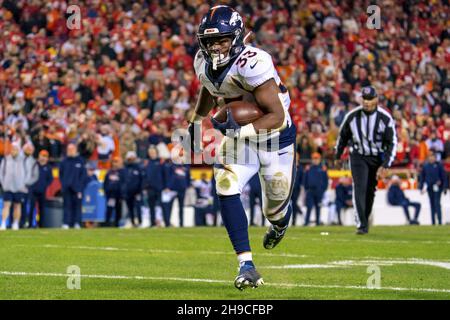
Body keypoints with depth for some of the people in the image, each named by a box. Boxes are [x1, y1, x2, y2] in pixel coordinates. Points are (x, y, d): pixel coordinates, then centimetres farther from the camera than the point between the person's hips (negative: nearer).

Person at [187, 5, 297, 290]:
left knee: (275, 209, 12)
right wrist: (195, 123, 21)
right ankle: (247, 267, -17)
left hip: (275, 137, -5)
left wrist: (240, 131, -41)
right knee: (227, 190, -20)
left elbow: (278, 116, -32)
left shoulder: (252, 64, -33)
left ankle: (280, 224, 53)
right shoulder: (204, 63, -10)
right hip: (238, 134, 5)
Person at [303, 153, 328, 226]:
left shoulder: (323, 169, 6)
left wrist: (324, 189, 0)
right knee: (309, 207, -7)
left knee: (318, 207, 6)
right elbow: (305, 180, 12)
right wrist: (306, 189, 4)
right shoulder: (308, 169, 8)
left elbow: (326, 181, 8)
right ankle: (306, 221, -8)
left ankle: (318, 221, 11)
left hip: (319, 191, 0)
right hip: (310, 191, 0)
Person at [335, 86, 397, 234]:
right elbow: (343, 136, 7)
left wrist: (385, 165, -20)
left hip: (377, 157, 0)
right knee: (360, 188, -15)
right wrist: (338, 156, 16)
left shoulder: (385, 118, -15)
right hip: (358, 156, 0)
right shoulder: (352, 116, -11)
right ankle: (362, 225, -18)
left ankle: (365, 220, 27)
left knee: (370, 190, 7)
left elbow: (392, 143, -12)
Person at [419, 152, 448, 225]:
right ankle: (433, 222, 10)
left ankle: (440, 221, -10)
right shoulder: (425, 166, 6)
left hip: (437, 187, -3)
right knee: (432, 204, 7)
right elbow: (422, 177, 11)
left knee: (437, 203, -10)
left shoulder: (439, 165, -3)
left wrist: (445, 187, -3)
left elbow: (443, 176, 0)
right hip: (429, 187, 3)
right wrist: (421, 187, 7)